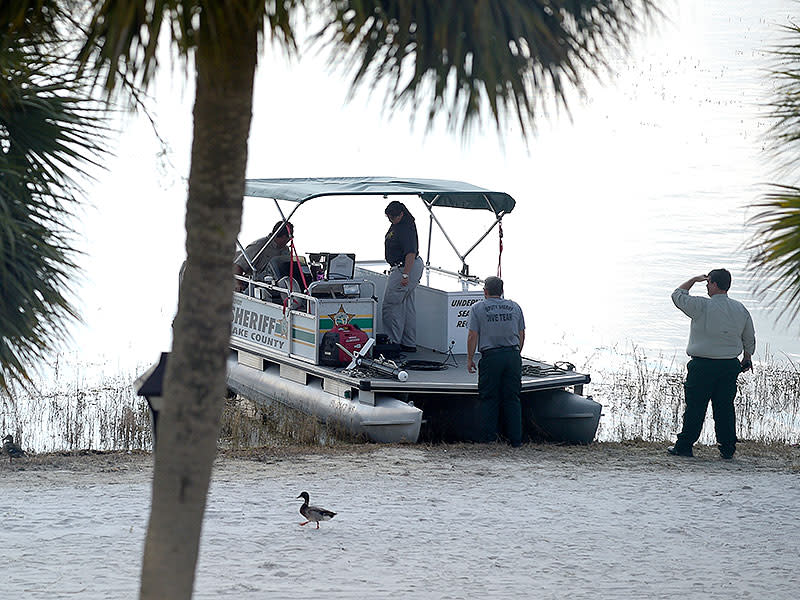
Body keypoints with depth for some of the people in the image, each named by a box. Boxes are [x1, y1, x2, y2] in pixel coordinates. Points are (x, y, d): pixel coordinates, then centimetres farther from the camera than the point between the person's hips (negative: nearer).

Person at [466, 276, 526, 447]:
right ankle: (515, 439, 5)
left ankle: (489, 437, 4)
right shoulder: (514, 307, 9)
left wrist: (470, 358, 6)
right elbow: (521, 335, 13)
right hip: (513, 356, 3)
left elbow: (472, 336, -2)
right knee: (512, 399, 7)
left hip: (491, 356, -3)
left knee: (489, 399, 5)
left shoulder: (477, 308, 0)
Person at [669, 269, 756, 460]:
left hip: (702, 365, -5)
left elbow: (678, 295, 1)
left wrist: (695, 279, 13)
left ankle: (684, 445, 8)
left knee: (695, 408, 2)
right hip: (730, 365, 5)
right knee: (725, 408, 10)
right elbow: (750, 338, 13)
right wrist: (747, 357, 28)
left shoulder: (702, 306, -13)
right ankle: (727, 448, 11)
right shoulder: (740, 309, 4)